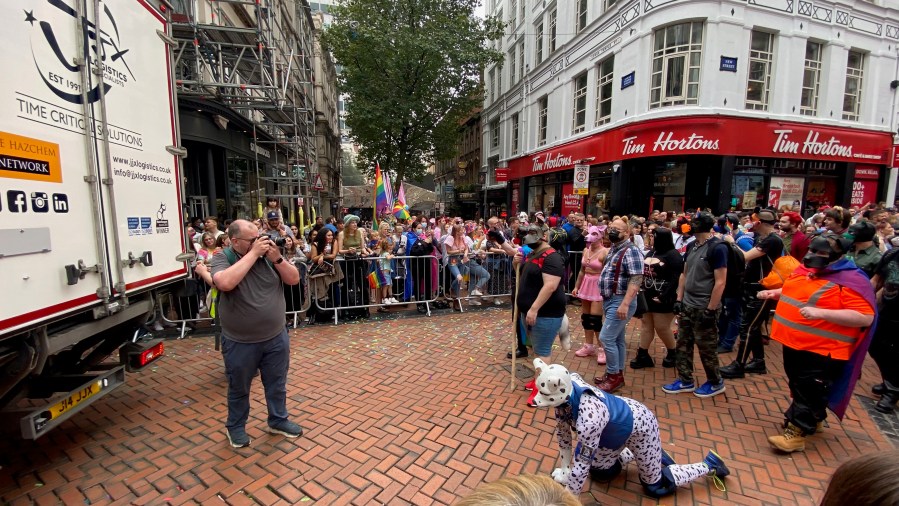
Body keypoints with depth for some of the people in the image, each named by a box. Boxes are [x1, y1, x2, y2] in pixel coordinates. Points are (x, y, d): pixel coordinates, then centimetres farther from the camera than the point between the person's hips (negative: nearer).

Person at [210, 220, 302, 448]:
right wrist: (253, 254, -29)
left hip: (276, 337, 3)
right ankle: (236, 427, 41)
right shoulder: (222, 259, -12)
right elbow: (225, 283, -33)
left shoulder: (268, 255, -4)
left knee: (277, 384, 19)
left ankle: (278, 420, 39)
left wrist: (277, 259, -20)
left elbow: (294, 279, -5)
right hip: (240, 342, -3)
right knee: (239, 389, 18)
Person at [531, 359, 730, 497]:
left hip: (638, 426, -7)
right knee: (599, 472, 15)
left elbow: (582, 464, -33)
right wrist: (564, 469, 3)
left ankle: (709, 465, 31)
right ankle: (634, 454, 36)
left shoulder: (589, 417, -45)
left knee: (655, 486, 13)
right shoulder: (565, 391, -22)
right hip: (616, 426, 7)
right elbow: (562, 429, -5)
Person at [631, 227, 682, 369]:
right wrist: (642, 291, 8)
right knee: (646, 325, 10)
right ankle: (643, 355, 17)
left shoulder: (673, 255, -12)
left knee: (662, 327, 3)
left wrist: (664, 297, -24)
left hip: (662, 299, -8)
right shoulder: (651, 253, 12)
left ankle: (673, 353, 27)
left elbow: (676, 279, -19)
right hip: (648, 296, 8)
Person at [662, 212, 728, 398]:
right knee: (683, 344, 12)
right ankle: (685, 381, 24)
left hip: (704, 308, -7)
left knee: (706, 348, 7)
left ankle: (715, 382, 28)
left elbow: (720, 282, -17)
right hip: (687, 306, 7)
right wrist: (679, 299, 9)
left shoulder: (717, 247, -15)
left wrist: (710, 310, -18)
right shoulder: (692, 246, 8)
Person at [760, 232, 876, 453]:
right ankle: (814, 420, 41)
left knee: (809, 392, 1)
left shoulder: (852, 281, -17)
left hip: (821, 350, -8)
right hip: (794, 342, 8)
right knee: (800, 388, 22)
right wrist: (774, 293, 8)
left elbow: (865, 317, -24)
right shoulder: (806, 269, 7)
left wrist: (821, 313, -32)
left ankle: (796, 432, 9)